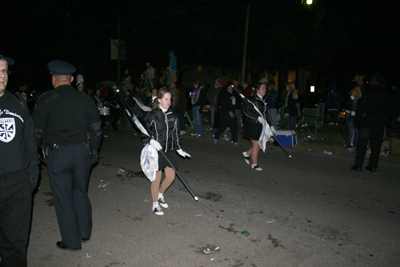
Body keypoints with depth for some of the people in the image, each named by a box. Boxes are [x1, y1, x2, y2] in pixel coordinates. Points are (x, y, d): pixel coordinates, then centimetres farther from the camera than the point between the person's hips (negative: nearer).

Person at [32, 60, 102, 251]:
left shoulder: (45, 100, -6)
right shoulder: (85, 99, 2)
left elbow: (38, 132, -3)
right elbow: (96, 129, 3)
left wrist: (44, 149, 16)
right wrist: (93, 151, 14)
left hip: (57, 154, -3)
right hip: (82, 151, 4)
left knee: (63, 198, 9)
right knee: (81, 192, 19)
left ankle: (72, 241, 20)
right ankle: (85, 232, 33)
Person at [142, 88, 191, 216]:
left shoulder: (173, 115, 6)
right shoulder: (152, 115, -11)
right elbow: (144, 132, -7)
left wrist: (179, 149, 12)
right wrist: (151, 141, -24)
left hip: (168, 151, 5)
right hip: (156, 151, -5)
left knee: (171, 176, 8)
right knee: (157, 178, 4)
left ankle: (160, 195, 36)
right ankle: (155, 204, 24)